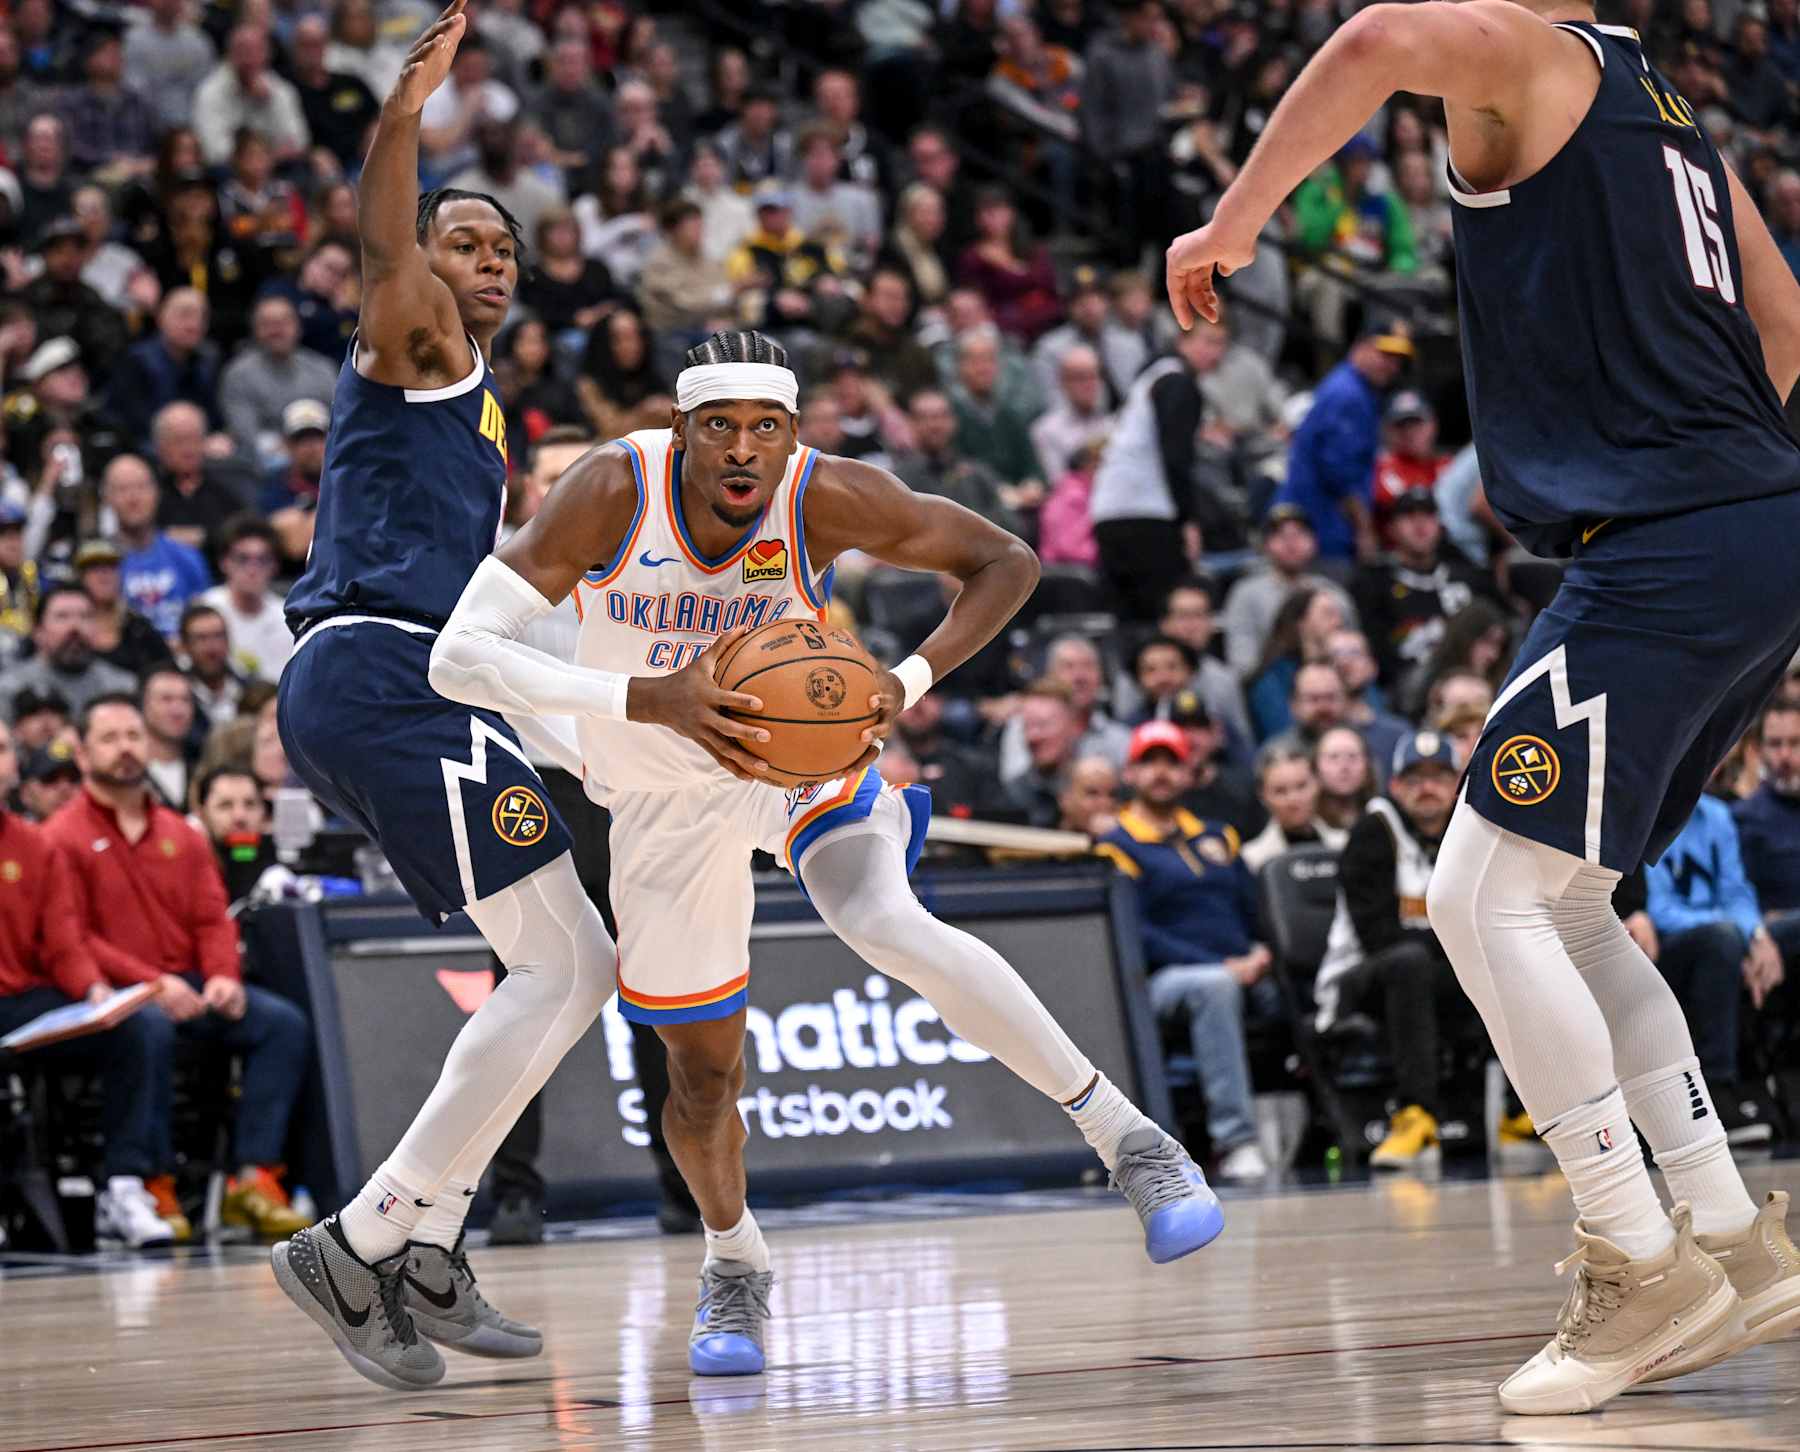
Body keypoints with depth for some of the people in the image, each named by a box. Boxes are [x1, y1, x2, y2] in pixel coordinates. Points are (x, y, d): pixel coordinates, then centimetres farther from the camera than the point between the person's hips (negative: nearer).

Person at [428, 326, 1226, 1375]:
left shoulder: (829, 499, -27)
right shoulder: (615, 492, -29)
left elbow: (1008, 561, -13)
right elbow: (460, 657, -36)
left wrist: (909, 685, -30)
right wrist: (650, 699, -47)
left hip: (814, 753, -1)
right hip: (668, 798, 1)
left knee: (889, 927, -31)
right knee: (704, 1067, 7)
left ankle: (1127, 1137, -22)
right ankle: (735, 1267, 39)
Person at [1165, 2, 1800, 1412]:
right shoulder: (1664, 115, 24)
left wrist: (1233, 224, -18)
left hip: (1663, 551, -10)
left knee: (1487, 896, -8)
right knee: (1557, 907, 16)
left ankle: (1643, 1268, -8)